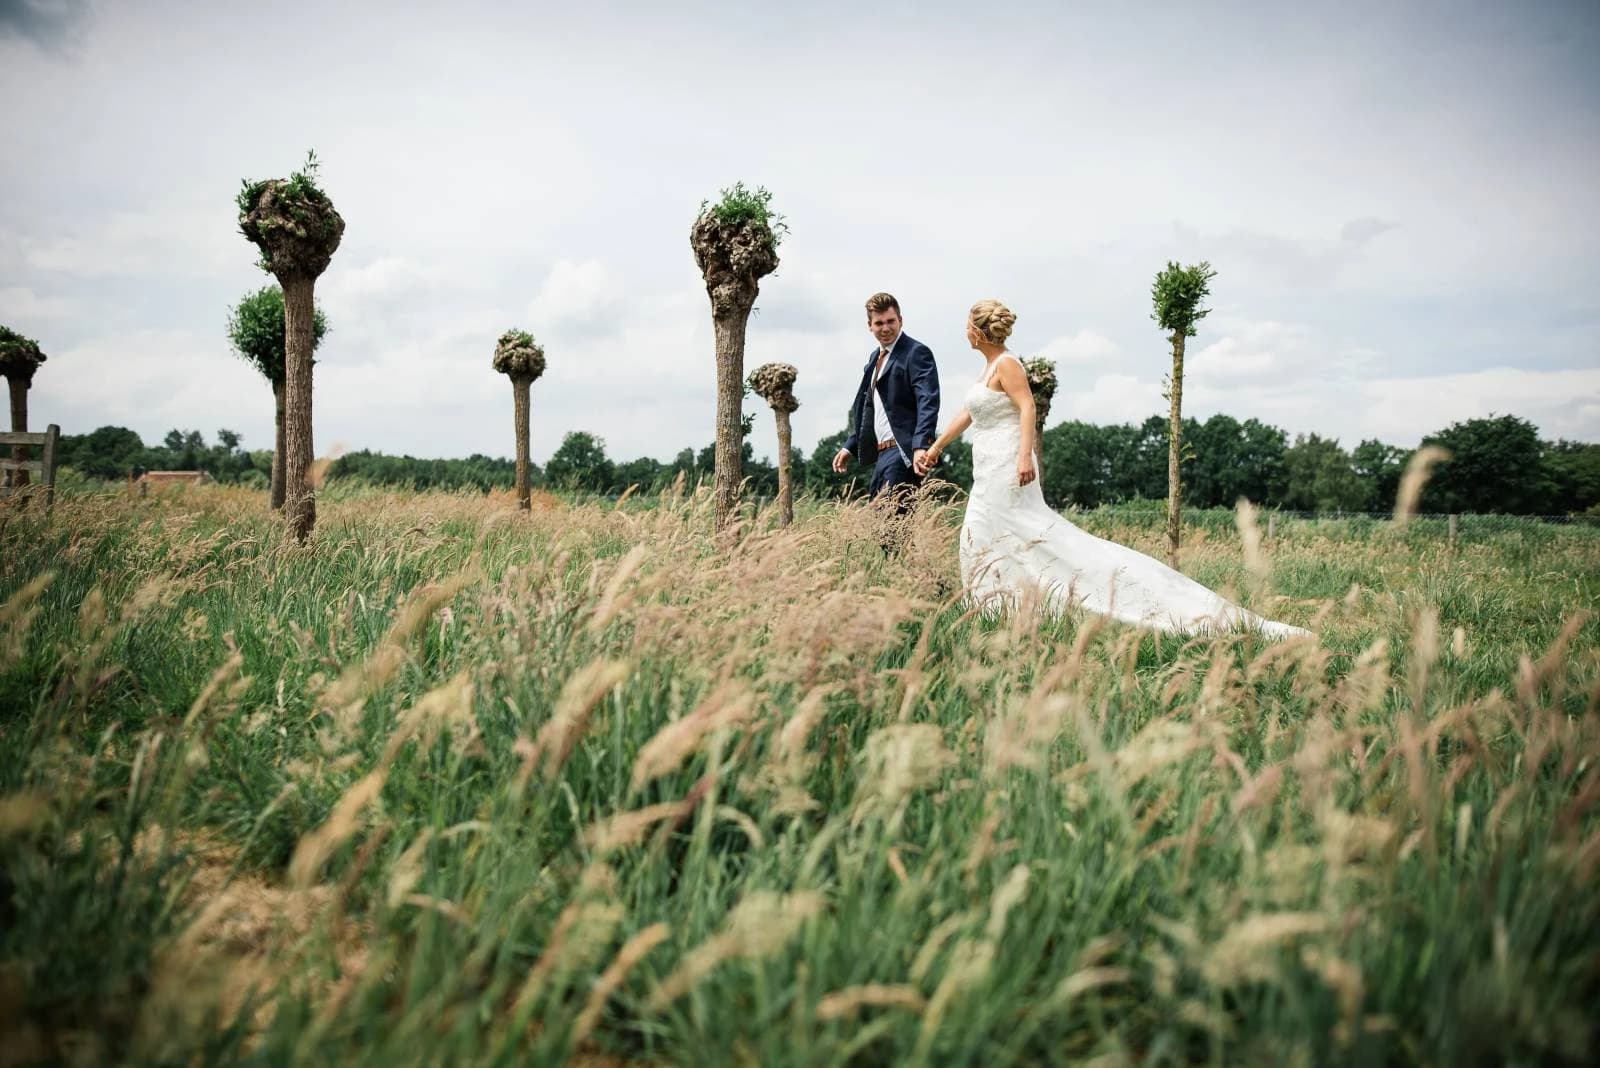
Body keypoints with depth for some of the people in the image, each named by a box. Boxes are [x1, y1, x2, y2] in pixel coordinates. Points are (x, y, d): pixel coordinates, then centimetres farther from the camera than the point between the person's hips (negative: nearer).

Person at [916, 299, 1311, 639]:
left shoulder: (1006, 364, -10)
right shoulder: (990, 365, 18)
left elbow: (1027, 407, -22)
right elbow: (968, 412, 27)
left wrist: (1024, 456, -34)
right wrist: (935, 448, 32)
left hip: (1006, 467, -10)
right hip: (992, 470, 10)